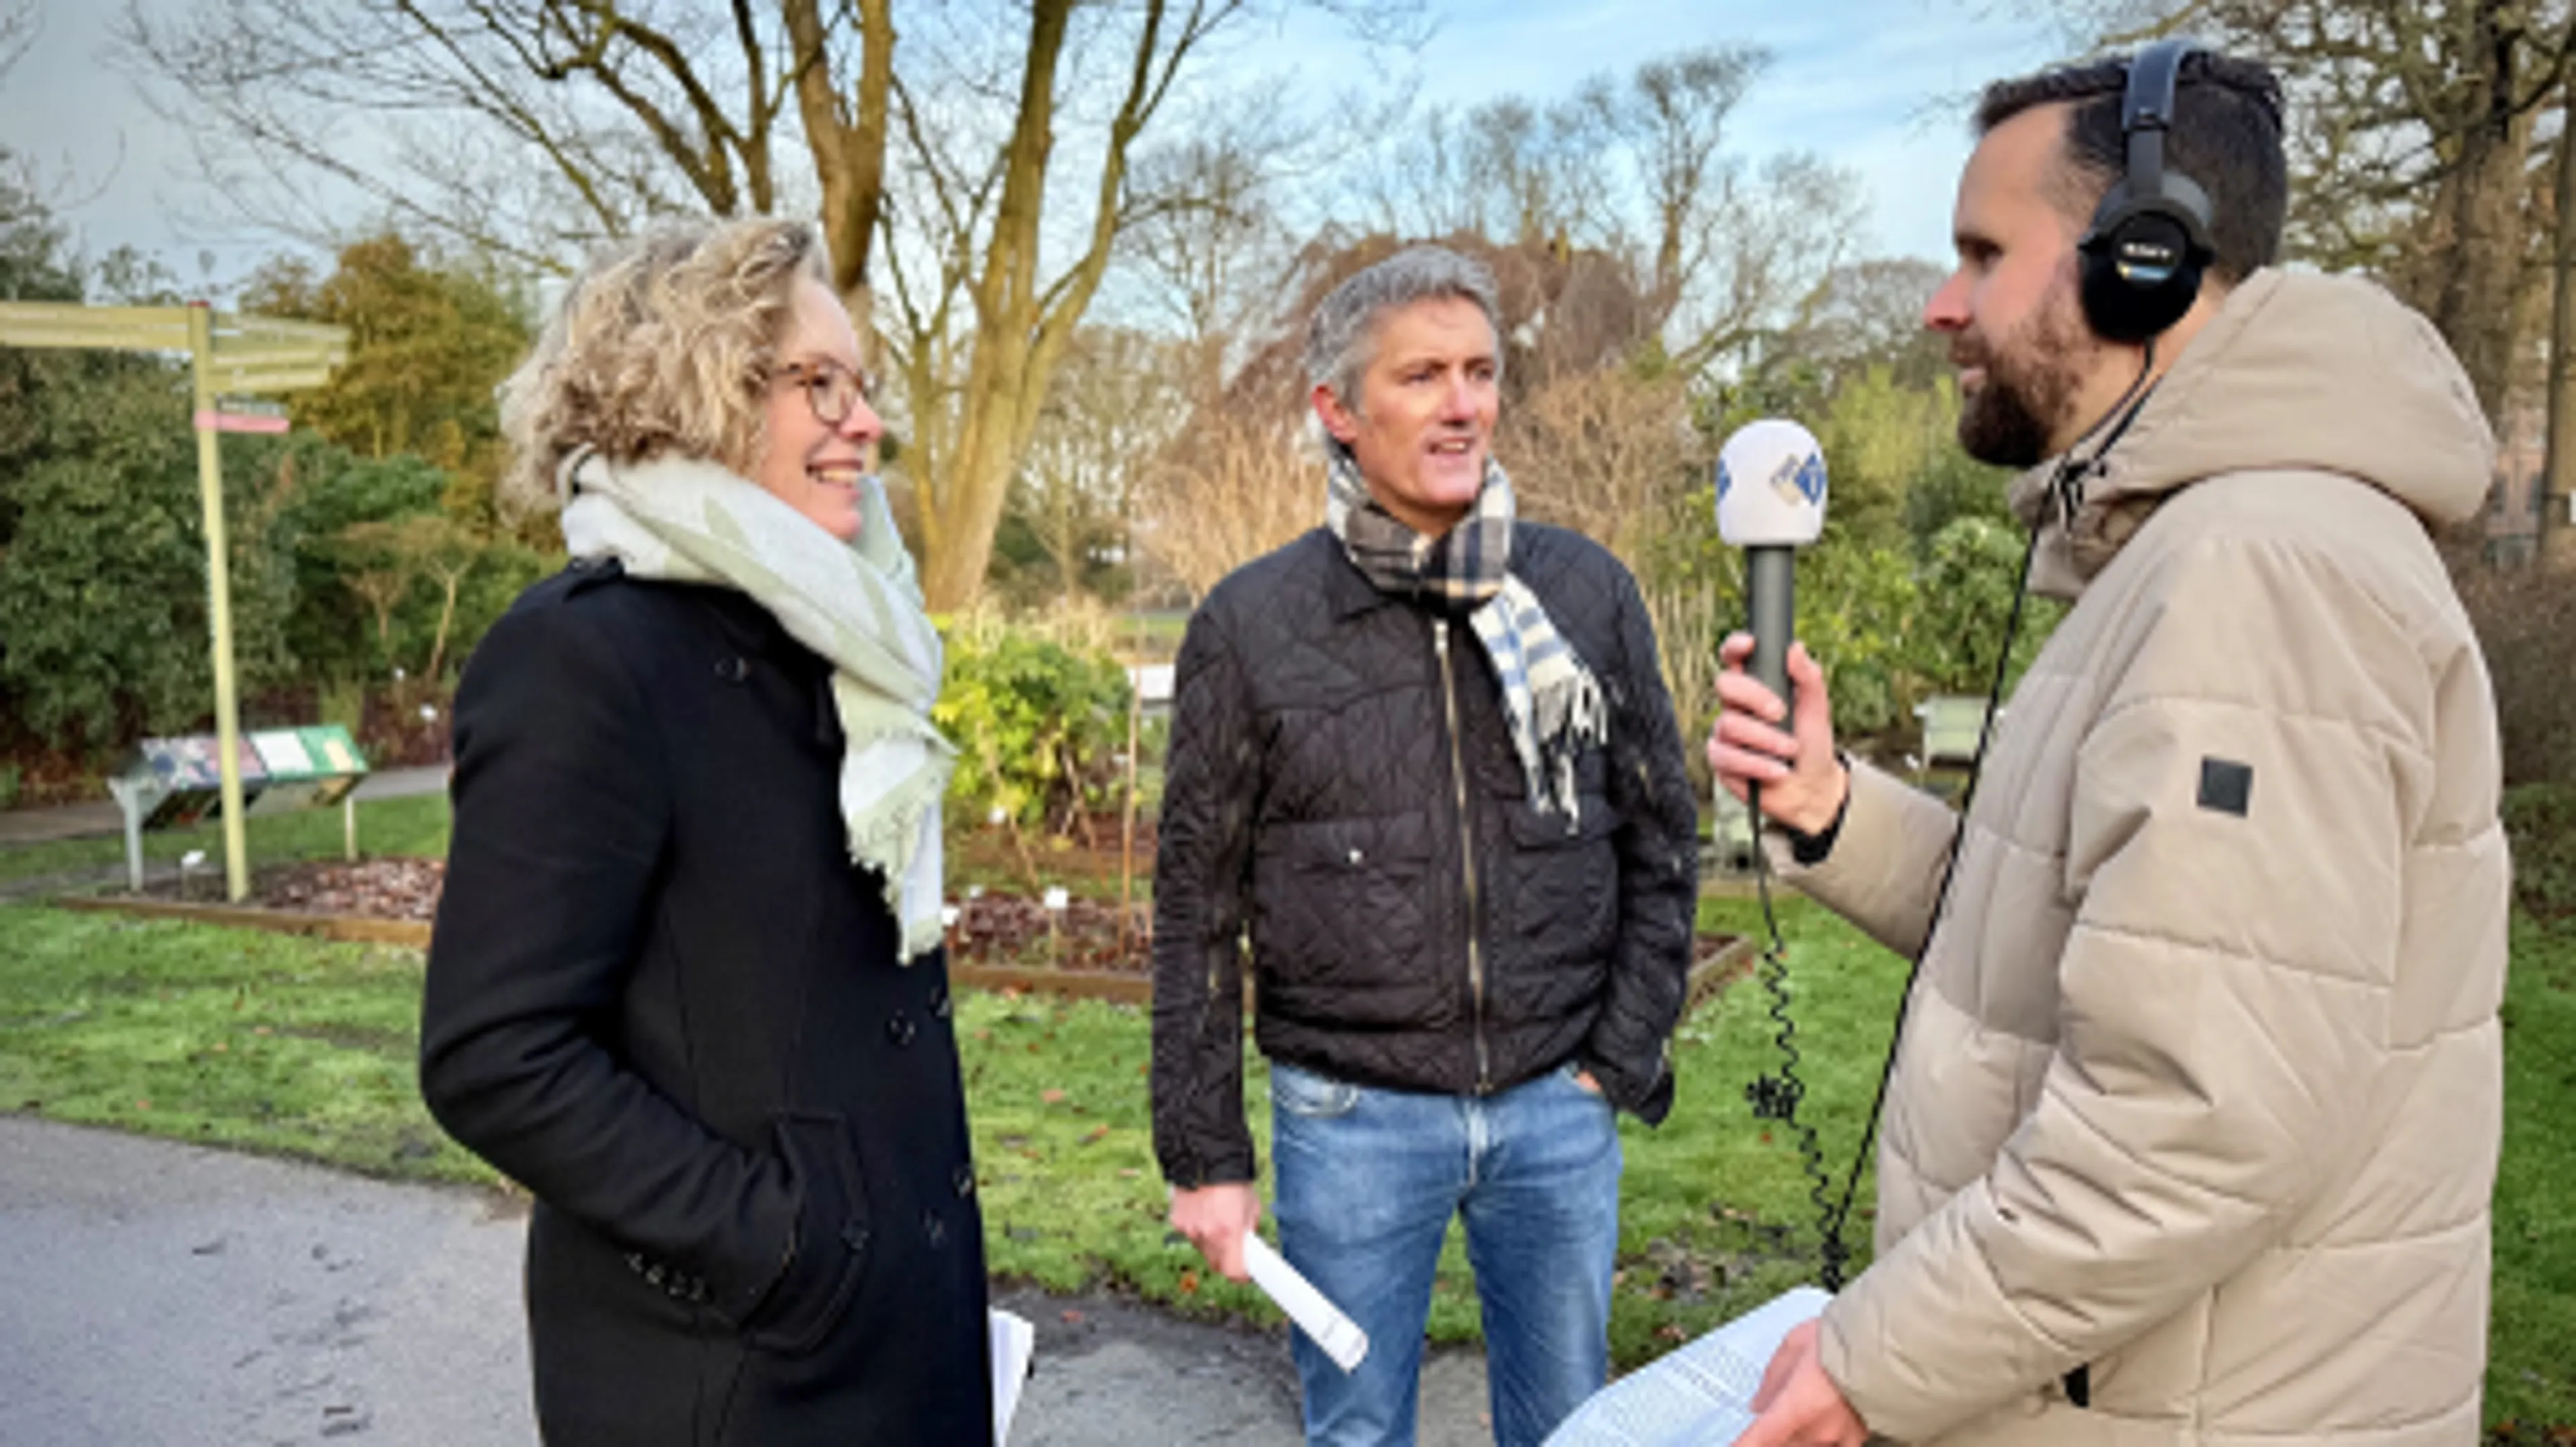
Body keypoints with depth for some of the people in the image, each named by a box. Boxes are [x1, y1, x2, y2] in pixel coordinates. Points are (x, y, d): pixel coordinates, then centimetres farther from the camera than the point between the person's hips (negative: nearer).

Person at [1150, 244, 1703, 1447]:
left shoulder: (1588, 592, -1)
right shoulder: (1251, 625, -7)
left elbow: (1661, 844, 7)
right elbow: (1197, 908, -2)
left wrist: (1625, 1059, 1)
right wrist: (1204, 1152, -1)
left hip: (1557, 1110, 2)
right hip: (1351, 1120, -2)